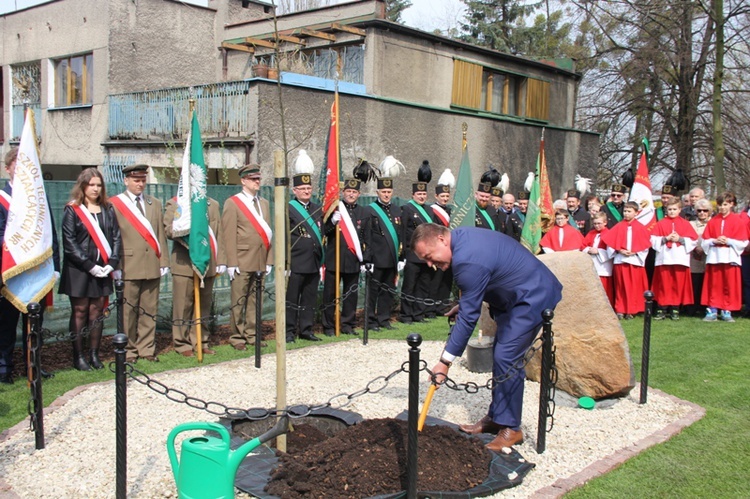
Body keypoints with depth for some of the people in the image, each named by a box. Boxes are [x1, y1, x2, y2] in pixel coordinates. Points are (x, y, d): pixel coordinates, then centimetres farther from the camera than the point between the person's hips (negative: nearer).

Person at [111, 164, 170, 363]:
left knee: (149, 310, 7)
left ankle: (147, 348, 15)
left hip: (152, 266, 4)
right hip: (129, 267, -4)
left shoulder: (155, 204, 15)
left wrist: (163, 261, 6)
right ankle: (128, 350, 11)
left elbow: (160, 234, 13)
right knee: (128, 311, 1)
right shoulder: (115, 204, 1)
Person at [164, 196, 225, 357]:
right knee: (183, 305, -1)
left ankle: (201, 342, 16)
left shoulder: (213, 204, 16)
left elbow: (219, 234, 11)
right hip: (184, 264, -4)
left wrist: (221, 261, 5)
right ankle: (182, 344, 8)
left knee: (204, 305, 7)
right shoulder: (174, 203, 5)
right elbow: (168, 229, -7)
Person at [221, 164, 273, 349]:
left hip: (260, 262, 5)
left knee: (255, 300, 9)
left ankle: (252, 334, 18)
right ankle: (237, 337, 8)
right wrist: (231, 263, -13)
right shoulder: (232, 203, -1)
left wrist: (269, 259, 10)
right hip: (242, 262, -5)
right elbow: (228, 235, -7)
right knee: (239, 301, -1)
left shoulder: (264, 203, 18)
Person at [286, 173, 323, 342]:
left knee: (310, 299, 10)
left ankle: (306, 330, 20)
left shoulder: (317, 209, 14)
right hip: (296, 264, -6)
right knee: (291, 299, 1)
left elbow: (322, 234, 20)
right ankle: (289, 332, 10)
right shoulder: (288, 209, -4)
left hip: (314, 263, 6)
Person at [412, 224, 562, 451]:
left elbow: (469, 316, -26)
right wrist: (462, 304, 8)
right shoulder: (460, 236, -1)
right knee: (500, 355, 13)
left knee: (506, 358, -12)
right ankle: (496, 417, 23)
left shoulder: (468, 261, -31)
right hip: (515, 296, 11)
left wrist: (445, 361, -22)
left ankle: (511, 428, 0)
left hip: (532, 298, -11)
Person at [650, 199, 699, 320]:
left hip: (680, 259, 0)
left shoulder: (685, 224, 8)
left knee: (678, 285, 2)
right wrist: (666, 238, -12)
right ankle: (662, 309, 6)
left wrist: (680, 239, -10)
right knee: (664, 285, 1)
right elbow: (653, 240, 1)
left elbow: (693, 241, 2)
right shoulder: (661, 224, 8)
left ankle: (675, 309, 9)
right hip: (664, 258, 0)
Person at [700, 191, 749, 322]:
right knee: (714, 285, 4)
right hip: (714, 257, 2)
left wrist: (728, 241, -14)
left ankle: (727, 311, 9)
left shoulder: (738, 221, 1)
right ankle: (712, 310, 9)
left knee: (730, 286, 0)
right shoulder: (713, 221, 8)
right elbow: (704, 241, 7)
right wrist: (714, 241, -11)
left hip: (730, 258, -2)